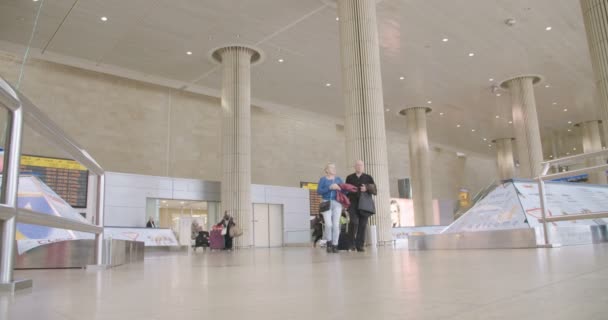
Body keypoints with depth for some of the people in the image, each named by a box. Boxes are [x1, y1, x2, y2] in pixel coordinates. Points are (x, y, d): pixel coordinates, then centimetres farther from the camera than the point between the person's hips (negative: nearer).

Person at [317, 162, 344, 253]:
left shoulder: (338, 179, 15)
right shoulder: (323, 179, 7)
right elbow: (319, 191, -5)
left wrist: (339, 188, -11)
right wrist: (330, 188, -15)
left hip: (337, 203, 3)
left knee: (336, 225, -3)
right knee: (328, 224, -13)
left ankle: (335, 245, 4)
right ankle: (329, 243, 7)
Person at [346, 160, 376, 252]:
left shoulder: (368, 177, 15)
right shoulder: (349, 178, 17)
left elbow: (374, 189, 7)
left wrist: (367, 188, -13)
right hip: (353, 203, -1)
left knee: (363, 224, -4)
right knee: (354, 221, -19)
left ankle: (360, 245, 1)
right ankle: (351, 243, -4)